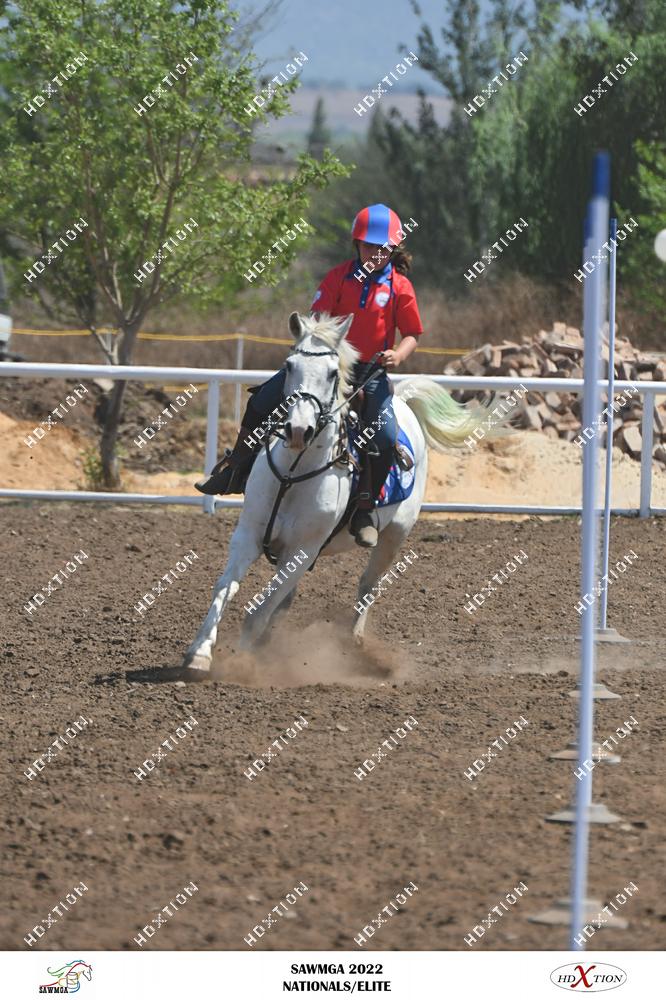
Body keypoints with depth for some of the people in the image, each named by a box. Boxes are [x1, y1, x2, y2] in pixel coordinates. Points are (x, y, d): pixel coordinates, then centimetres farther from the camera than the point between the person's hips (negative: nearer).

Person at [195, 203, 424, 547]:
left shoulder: (399, 286, -4)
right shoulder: (340, 276, 0)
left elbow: (412, 334, 0)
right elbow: (316, 318, -1)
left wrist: (399, 354, -20)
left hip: (371, 371, -2)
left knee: (385, 436, -25)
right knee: (262, 400, -6)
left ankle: (366, 509, -6)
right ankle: (234, 468, 16)